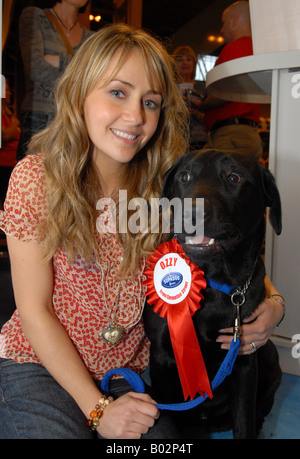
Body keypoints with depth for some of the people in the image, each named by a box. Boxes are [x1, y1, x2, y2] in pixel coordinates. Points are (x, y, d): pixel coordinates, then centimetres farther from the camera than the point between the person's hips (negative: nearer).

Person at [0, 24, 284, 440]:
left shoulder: (167, 183, -8)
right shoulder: (36, 177, -15)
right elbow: (34, 309, -13)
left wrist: (272, 303, -17)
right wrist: (96, 408, -16)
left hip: (129, 370, 2)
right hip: (39, 363, -1)